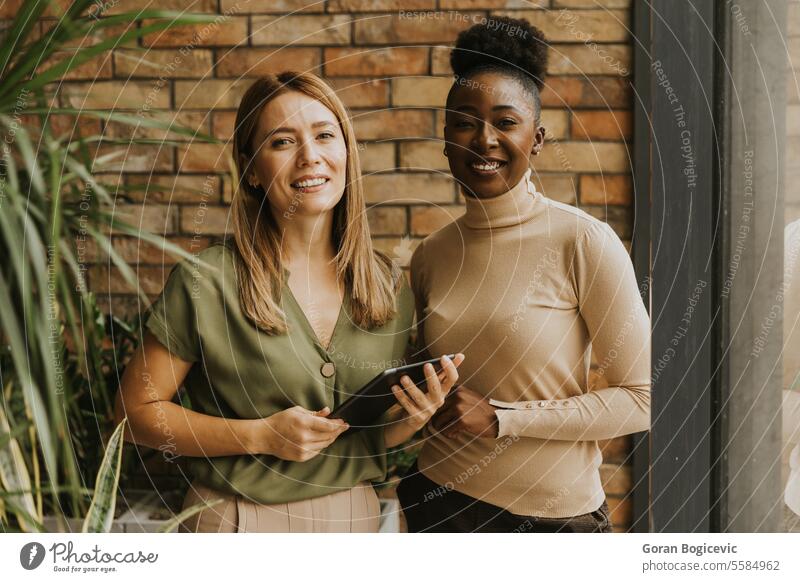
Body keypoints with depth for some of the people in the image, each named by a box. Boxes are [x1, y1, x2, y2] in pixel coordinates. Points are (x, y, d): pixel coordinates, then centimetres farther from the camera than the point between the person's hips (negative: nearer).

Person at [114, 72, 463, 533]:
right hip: (241, 518, -4)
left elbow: (374, 435, 8)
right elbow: (137, 410, -11)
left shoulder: (390, 285, -3)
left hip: (354, 513, 4)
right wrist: (261, 435, -20)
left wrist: (412, 419, -13)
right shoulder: (206, 282, -16)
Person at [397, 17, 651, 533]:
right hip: (440, 499, 4)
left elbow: (640, 398, -13)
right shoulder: (430, 255, 0)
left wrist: (502, 418, -17)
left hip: (554, 511, -3)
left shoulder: (584, 242, -14)